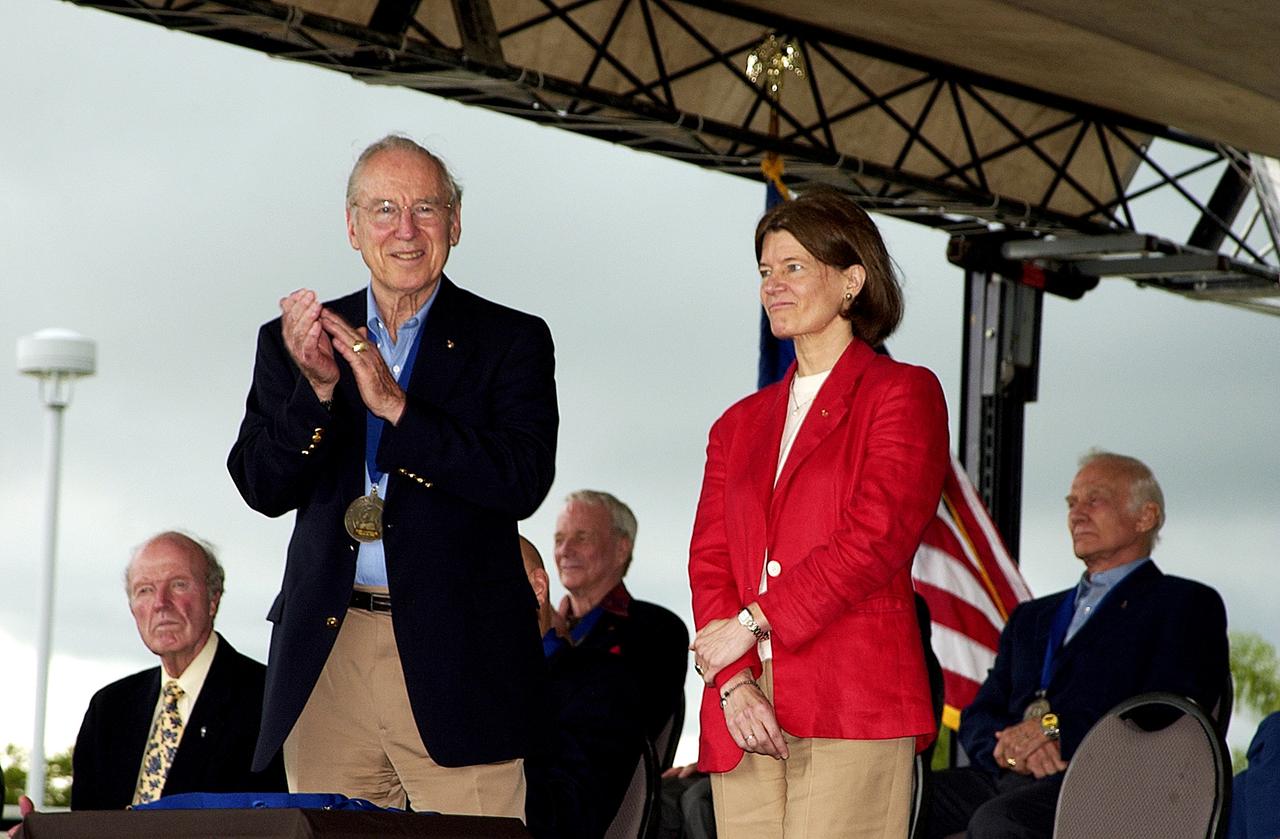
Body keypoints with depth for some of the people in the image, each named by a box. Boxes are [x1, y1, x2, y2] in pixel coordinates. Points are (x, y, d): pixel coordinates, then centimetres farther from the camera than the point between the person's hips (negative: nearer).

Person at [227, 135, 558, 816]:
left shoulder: (510, 342, 6)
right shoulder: (293, 341, 13)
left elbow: (524, 481, -8)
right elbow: (263, 489, 4)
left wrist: (394, 404, -14)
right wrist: (317, 386, -13)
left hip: (454, 664, -2)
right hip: (326, 658, 3)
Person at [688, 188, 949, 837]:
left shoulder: (904, 394, 4)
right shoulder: (741, 424, 22)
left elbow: (875, 536, -8)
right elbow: (709, 559, 12)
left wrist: (752, 621, -8)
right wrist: (734, 682, -5)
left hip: (852, 710, -5)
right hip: (745, 713, 5)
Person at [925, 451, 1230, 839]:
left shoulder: (1188, 604, 12)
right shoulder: (1032, 617, 33)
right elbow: (978, 718, 22)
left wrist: (1059, 732, -12)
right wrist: (1009, 745, -3)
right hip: (1006, 780, 6)